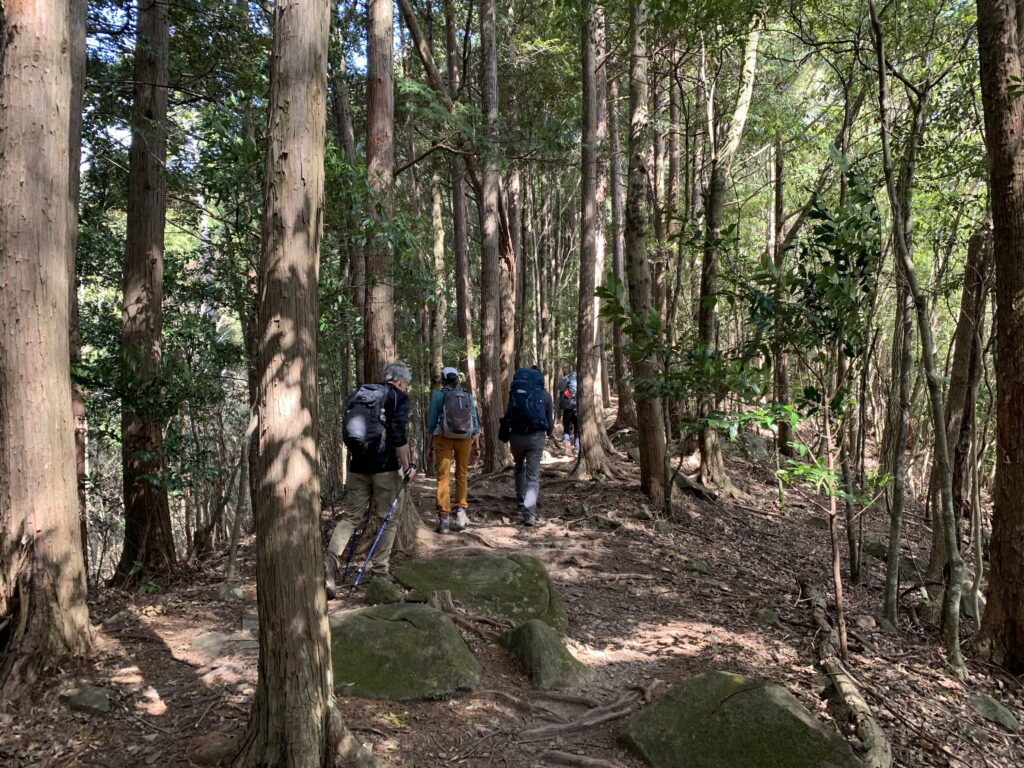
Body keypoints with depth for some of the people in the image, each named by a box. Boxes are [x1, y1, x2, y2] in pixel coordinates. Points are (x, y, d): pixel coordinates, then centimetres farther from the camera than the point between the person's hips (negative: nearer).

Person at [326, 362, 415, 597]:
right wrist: (406, 466, -7)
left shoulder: (358, 395, 15)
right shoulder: (400, 398, -4)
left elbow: (348, 431, 18)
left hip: (358, 467, 5)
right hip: (386, 467, -5)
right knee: (388, 519, 8)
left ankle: (332, 560, -10)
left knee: (351, 516, 9)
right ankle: (379, 572, 12)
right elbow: (399, 436, -15)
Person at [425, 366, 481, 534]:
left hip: (443, 438, -2)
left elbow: (432, 423, 0)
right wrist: (476, 446, 10)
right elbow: (475, 422, 6)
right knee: (462, 475, 16)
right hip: (465, 438, 2)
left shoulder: (438, 395, 2)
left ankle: (444, 518, -2)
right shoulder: (468, 396, 9)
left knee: (443, 477, 1)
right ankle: (461, 511, 6)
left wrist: (428, 447, 5)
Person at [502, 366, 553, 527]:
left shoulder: (515, 390, 4)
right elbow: (549, 419, 10)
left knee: (519, 468, 27)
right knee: (533, 476, 1)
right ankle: (529, 512, -16)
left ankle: (521, 503, 35)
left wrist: (505, 433, 15)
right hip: (536, 436, -1)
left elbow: (508, 414, 3)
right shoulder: (545, 394, 3)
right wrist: (549, 431, 30)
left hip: (516, 435, 2)